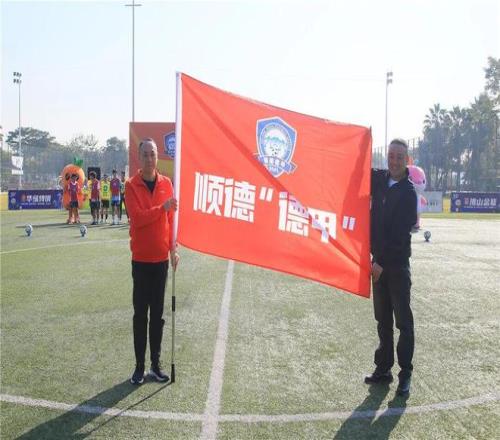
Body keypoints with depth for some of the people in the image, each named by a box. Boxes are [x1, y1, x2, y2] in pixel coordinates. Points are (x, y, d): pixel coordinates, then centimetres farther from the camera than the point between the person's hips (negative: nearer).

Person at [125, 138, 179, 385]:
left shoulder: (166, 184, 6)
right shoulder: (131, 186, -5)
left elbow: (171, 218, 9)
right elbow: (137, 217, -18)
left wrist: (173, 248, 4)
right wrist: (162, 207, -26)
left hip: (161, 257, 3)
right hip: (141, 258, -3)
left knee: (158, 314, 9)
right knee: (140, 314, 2)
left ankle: (156, 364, 17)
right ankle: (139, 366, 10)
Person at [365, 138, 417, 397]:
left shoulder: (408, 192, -10)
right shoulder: (379, 180, 7)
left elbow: (400, 233, -16)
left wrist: (382, 262, -17)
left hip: (397, 264, -6)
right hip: (378, 261, 6)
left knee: (403, 321, 0)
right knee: (383, 320, 12)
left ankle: (405, 374, 6)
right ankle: (383, 369, 21)